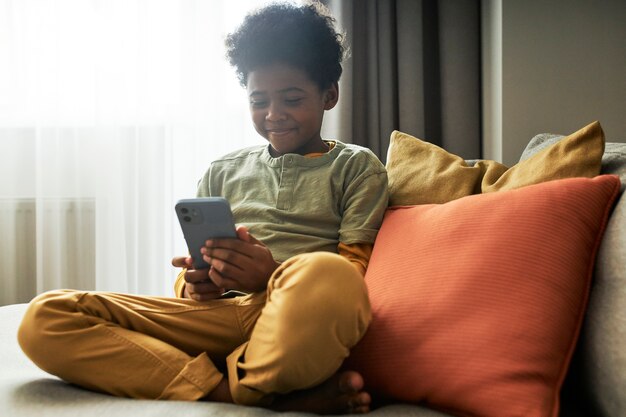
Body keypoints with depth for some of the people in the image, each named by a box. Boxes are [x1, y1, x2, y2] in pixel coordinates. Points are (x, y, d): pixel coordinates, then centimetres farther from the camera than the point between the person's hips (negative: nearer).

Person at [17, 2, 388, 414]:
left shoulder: (357, 167, 14)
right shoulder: (222, 173, 26)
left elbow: (356, 270, 3)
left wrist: (274, 273, -15)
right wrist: (194, 285, -2)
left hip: (300, 319, -5)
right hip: (217, 314, 5)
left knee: (323, 273, -42)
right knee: (44, 318, -18)